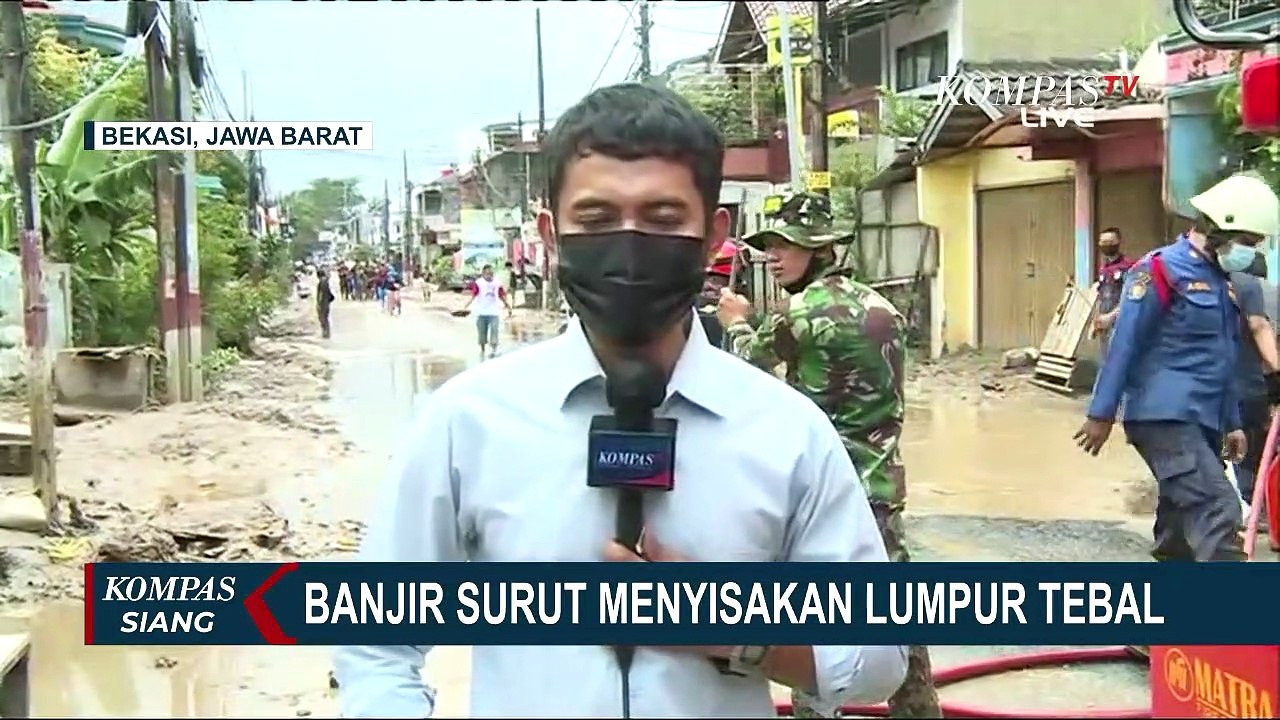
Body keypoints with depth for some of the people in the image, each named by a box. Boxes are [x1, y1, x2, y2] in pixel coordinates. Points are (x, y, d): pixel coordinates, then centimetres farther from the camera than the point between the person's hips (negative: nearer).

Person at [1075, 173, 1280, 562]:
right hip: (1164, 417, -9)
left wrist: (1231, 422, 22)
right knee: (1217, 510, -18)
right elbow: (1124, 344, -13)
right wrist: (1102, 413, -14)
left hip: (1202, 421, 9)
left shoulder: (1219, 279, 17)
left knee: (1185, 512, 16)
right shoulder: (1161, 269, -11)